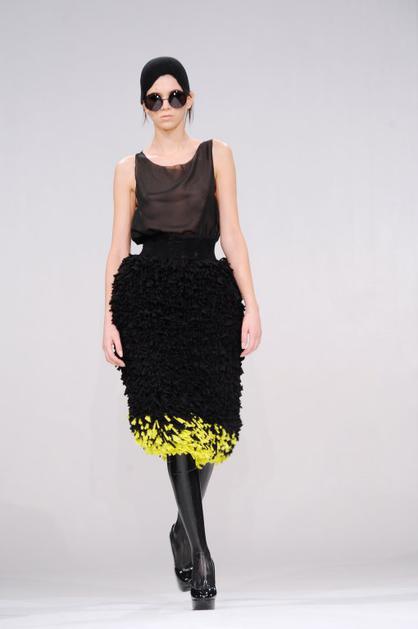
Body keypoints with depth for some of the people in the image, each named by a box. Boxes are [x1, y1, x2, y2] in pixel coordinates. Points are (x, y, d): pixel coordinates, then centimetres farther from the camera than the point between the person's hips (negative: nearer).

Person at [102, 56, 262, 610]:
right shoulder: (130, 169, 11)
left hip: (208, 294, 1)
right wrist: (109, 319, -1)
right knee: (172, 419, -13)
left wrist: (251, 306, -3)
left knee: (210, 423, 0)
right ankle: (201, 554, -11)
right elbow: (119, 246, 8)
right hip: (148, 297, -1)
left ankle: (184, 529, 25)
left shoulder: (217, 155, 10)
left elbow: (231, 233, 5)